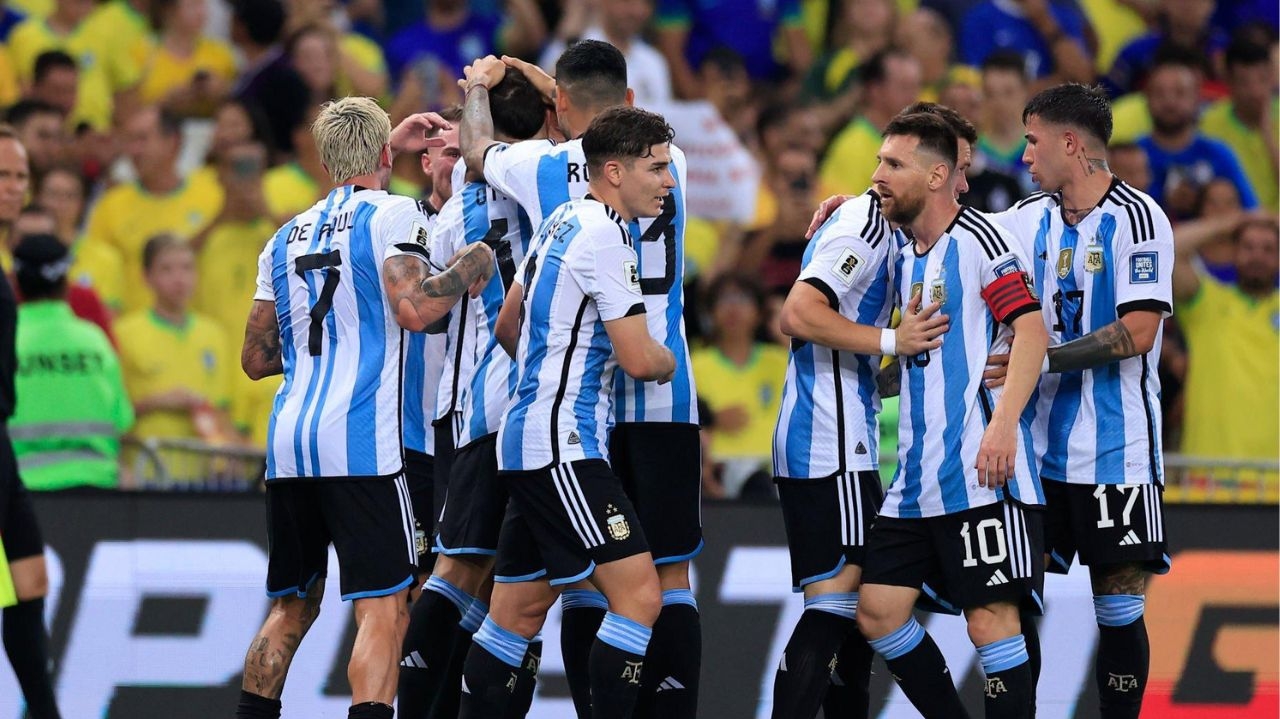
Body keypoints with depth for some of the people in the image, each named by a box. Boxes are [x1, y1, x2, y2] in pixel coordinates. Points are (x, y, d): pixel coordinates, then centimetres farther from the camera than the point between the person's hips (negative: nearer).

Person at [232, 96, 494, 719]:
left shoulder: (286, 237, 19)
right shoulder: (391, 214, 0)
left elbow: (256, 359, 23)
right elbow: (414, 308, -16)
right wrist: (472, 266, -1)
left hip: (288, 442, 6)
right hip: (360, 441, -6)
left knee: (291, 607, 18)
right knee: (383, 612, -8)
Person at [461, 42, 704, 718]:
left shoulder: (542, 166, -1)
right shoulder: (669, 162, 6)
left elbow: (477, 149, 23)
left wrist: (480, 87, 43)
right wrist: (543, 81, 43)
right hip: (664, 400, 1)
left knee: (585, 580, 4)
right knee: (670, 579, 4)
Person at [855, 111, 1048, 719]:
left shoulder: (978, 240, -9)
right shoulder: (902, 252, 15)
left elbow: (1032, 328, -16)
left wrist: (1004, 423, -25)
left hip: (981, 470, -9)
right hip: (917, 479, 9)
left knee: (991, 619, -8)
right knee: (878, 612, 6)